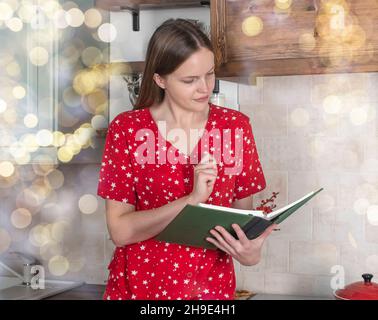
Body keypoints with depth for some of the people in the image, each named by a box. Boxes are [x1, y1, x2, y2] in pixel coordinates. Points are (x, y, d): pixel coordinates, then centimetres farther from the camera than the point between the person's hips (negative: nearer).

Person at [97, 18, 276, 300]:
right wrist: (191, 200, -25)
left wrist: (249, 249, -20)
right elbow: (120, 230, -13)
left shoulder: (235, 126, -4)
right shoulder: (127, 128, -10)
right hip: (139, 284, -1)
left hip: (211, 285, 2)